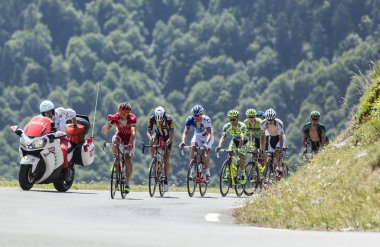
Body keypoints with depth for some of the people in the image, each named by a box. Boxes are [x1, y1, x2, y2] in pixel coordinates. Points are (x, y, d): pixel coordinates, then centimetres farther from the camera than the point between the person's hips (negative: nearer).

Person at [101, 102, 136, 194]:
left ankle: (127, 183, -6)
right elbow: (104, 132, -28)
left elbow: (133, 132, -45)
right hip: (119, 135, 1)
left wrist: (130, 143, -61)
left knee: (128, 160, -17)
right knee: (115, 140, -36)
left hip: (129, 138, -1)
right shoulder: (115, 117, -25)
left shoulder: (132, 118, -30)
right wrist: (108, 123, -47)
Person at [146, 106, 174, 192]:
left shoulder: (169, 120, -32)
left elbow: (171, 136, -33)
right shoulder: (152, 119, -26)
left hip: (166, 138, -2)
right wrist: (150, 137, -47)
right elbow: (148, 131, -24)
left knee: (166, 160, -9)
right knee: (151, 143, -35)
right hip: (157, 136, 2)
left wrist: (167, 143, -52)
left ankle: (165, 180, 2)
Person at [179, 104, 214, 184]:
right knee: (192, 148, -25)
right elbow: (185, 132, -28)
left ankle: (207, 174, 1)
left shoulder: (206, 120, -33)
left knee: (204, 155, -20)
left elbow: (209, 133, -40)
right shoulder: (190, 119, -25)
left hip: (207, 137, -3)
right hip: (197, 136, 3)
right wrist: (183, 142, -46)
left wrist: (206, 143, -57)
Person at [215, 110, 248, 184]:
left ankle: (243, 175, 5)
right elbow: (223, 137, -31)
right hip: (235, 140, 4)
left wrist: (239, 147, -61)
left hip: (243, 141, -4)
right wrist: (219, 146, -49)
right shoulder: (227, 126, -22)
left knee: (240, 159, -17)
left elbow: (242, 138, -44)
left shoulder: (242, 126, -34)